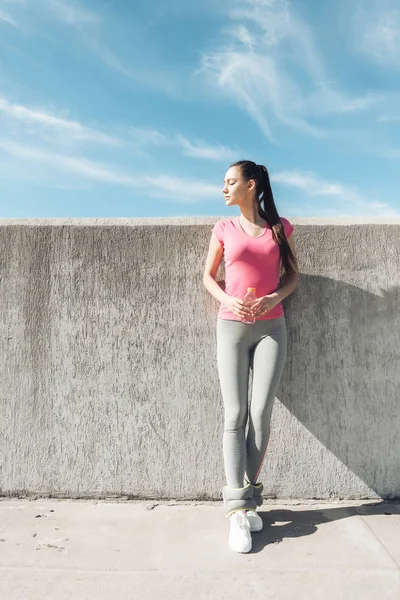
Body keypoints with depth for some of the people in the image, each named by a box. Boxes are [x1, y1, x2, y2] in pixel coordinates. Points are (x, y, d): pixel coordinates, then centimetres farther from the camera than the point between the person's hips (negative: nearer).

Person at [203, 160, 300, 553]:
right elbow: (208, 276, 11)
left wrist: (274, 297, -9)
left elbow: (293, 275, 11)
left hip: (271, 327, 0)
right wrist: (226, 300, -8)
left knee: (261, 412, -4)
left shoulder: (280, 227, 7)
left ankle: (250, 499, 12)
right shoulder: (224, 229, 7)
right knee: (235, 415, -5)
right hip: (232, 327, 0)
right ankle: (237, 509, -1)